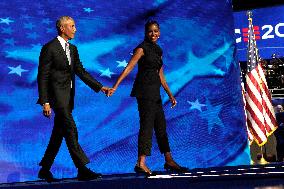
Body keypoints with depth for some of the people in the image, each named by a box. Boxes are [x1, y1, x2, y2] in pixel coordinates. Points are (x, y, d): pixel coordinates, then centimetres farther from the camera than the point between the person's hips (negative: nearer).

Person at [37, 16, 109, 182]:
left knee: (59, 134, 10)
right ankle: (82, 169, -14)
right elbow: (42, 77, -10)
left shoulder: (73, 49, 16)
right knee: (71, 130, -14)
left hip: (67, 96, 8)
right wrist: (45, 102, -15)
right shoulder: (49, 48, -8)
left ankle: (45, 169, 19)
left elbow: (81, 71, 14)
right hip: (56, 95, -8)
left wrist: (100, 87, 4)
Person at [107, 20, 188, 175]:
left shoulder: (158, 51, 17)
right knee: (147, 125, -11)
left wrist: (170, 95, 16)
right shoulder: (142, 48, -5)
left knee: (161, 126, 12)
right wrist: (115, 87, -22)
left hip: (154, 92, 8)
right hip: (144, 90, -8)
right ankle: (141, 164, -11)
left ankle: (169, 161, 20)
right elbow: (128, 68, -14)